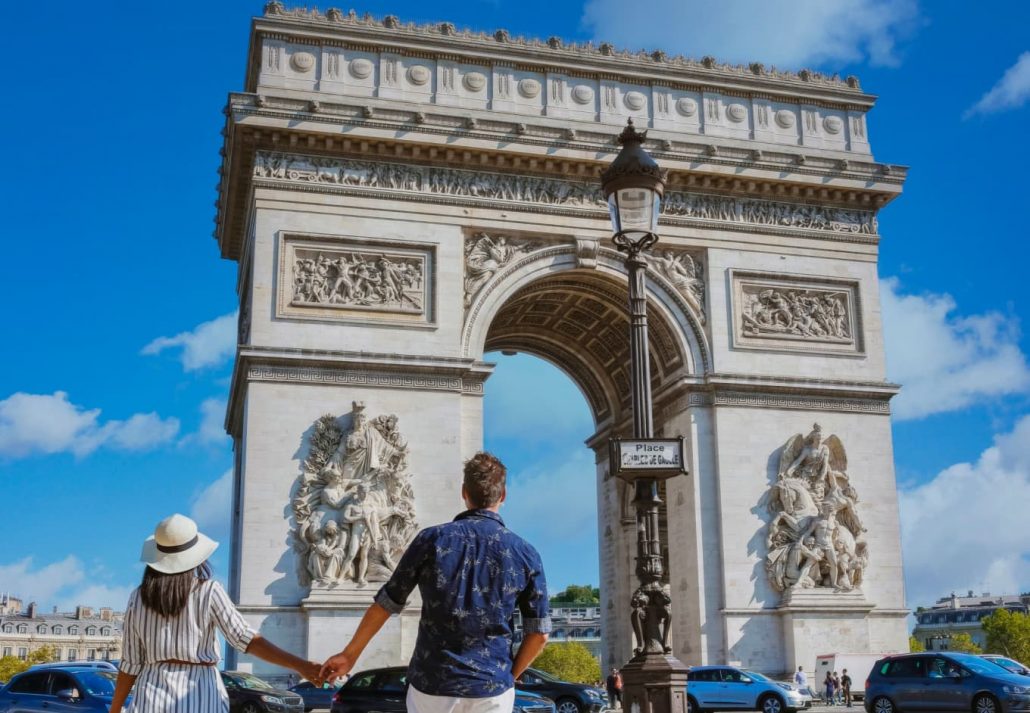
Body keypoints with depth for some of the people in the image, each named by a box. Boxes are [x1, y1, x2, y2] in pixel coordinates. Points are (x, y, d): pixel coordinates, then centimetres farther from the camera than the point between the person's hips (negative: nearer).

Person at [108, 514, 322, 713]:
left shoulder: (138, 598, 3)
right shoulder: (208, 591, -5)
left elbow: (131, 662, 5)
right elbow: (245, 638, -13)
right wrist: (299, 665, -17)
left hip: (153, 694, 3)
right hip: (199, 693, -2)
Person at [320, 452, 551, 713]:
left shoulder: (432, 539, -5)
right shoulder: (525, 553, -2)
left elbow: (385, 605, 1)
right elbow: (539, 633, 0)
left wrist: (349, 655, 13)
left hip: (431, 685, 0)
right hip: (492, 691, 0)